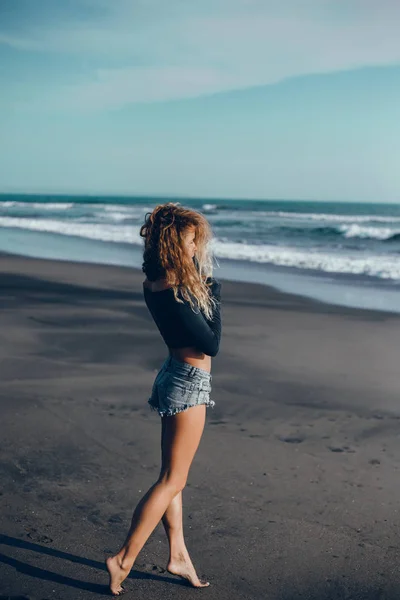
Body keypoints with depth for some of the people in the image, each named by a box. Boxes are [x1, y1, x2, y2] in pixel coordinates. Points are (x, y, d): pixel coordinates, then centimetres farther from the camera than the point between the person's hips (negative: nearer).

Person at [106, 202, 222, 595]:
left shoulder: (155, 285, 1)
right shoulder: (175, 294, -26)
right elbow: (212, 345, -17)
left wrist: (203, 284, 3)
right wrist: (212, 292, -9)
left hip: (176, 376, 10)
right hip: (189, 384, -10)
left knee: (171, 476, 16)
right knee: (172, 479, 2)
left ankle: (178, 555, 30)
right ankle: (123, 561, 8)